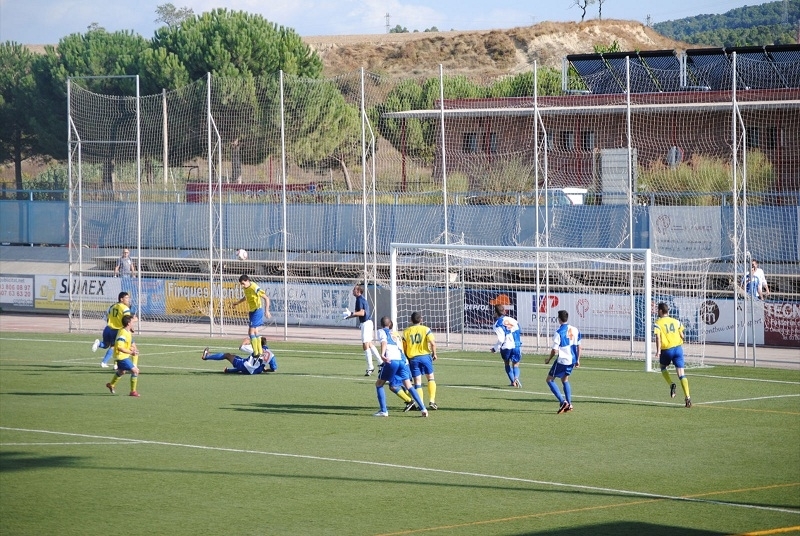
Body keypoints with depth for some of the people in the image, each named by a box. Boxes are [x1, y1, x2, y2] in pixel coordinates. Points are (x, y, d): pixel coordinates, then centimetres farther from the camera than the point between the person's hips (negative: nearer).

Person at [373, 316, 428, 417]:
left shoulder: (381, 331, 12)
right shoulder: (394, 334, 30)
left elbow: (384, 342, -8)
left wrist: (382, 355, -23)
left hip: (391, 361, -5)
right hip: (402, 360, 5)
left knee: (379, 384, 10)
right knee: (408, 386, 8)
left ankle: (383, 410, 3)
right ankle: (423, 408, -4)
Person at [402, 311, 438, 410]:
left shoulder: (406, 332, 7)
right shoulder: (425, 329, -1)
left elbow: (403, 347, 8)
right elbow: (432, 343, -12)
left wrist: (405, 358, 21)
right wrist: (434, 353, 3)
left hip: (412, 358, 1)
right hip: (425, 356, -1)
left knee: (417, 382, 4)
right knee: (431, 378, 12)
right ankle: (432, 401, 2)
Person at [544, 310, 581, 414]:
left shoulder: (559, 332, -15)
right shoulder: (575, 330, 3)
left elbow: (555, 350, -15)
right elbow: (578, 346, 10)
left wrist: (548, 360, 1)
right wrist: (578, 360, 20)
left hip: (562, 360, -7)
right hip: (572, 360, 7)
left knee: (550, 380, 4)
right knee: (565, 380, 24)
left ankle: (562, 401, -9)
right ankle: (569, 404, 18)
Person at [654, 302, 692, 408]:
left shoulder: (658, 323, 0)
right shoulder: (676, 321, 11)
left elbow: (658, 338, -14)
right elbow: (682, 336, 12)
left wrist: (658, 351, -21)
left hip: (666, 350, -3)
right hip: (678, 348, 3)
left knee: (663, 367, 28)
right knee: (681, 374, 0)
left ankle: (671, 385, 3)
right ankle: (687, 397, -12)